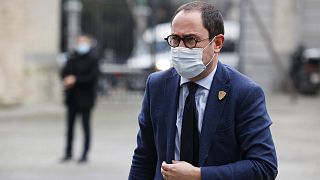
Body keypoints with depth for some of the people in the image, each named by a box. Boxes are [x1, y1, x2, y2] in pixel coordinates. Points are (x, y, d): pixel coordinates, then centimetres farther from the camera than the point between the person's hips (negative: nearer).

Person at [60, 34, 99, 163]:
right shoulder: (72, 58, 9)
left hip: (85, 97, -5)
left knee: (86, 126, 0)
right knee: (70, 125, 9)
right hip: (72, 97, 5)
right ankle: (68, 153, 19)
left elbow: (92, 76, -15)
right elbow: (65, 72, 6)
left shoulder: (93, 59, -6)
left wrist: (75, 79, -17)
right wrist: (67, 80, -16)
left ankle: (85, 154, 6)